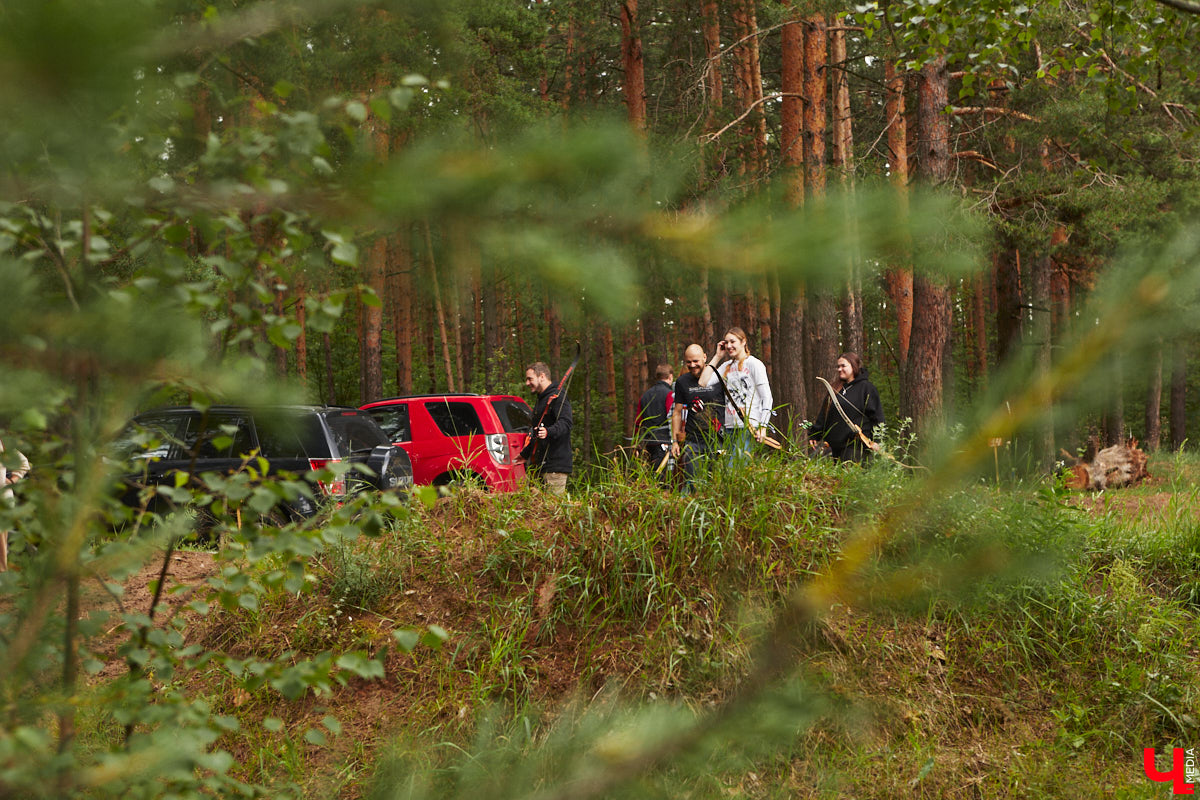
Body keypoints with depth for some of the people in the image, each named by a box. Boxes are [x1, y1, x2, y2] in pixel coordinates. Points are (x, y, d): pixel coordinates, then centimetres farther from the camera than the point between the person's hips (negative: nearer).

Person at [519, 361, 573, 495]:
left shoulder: (558, 397, -8)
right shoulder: (541, 399, 25)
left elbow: (565, 423, -24)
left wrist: (548, 432, -42)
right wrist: (525, 454, 41)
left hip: (555, 465, -9)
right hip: (539, 464, 9)